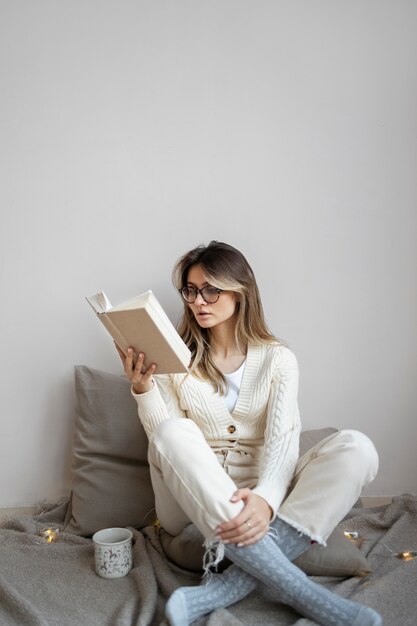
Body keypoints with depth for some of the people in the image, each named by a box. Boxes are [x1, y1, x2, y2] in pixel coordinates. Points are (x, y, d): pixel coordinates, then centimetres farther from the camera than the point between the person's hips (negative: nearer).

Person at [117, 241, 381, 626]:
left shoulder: (277, 359, 0)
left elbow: (283, 440, -12)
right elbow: (165, 441, -3)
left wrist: (265, 498, -32)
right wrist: (143, 390, -21)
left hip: (258, 498, 1)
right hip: (193, 504, 0)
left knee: (356, 448, -22)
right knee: (176, 432, -32)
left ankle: (232, 585, -33)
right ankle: (296, 588, -35)